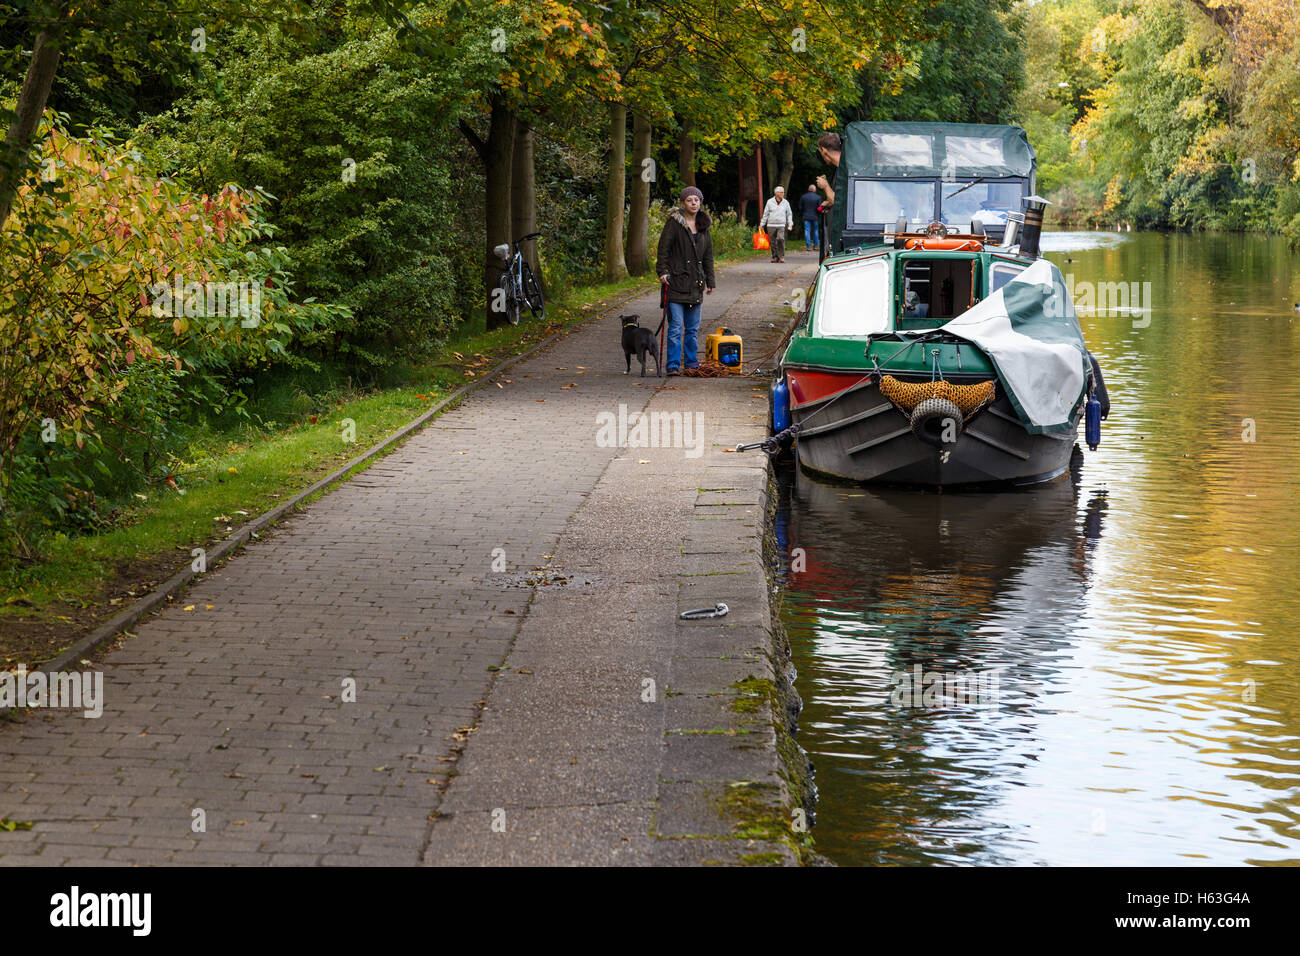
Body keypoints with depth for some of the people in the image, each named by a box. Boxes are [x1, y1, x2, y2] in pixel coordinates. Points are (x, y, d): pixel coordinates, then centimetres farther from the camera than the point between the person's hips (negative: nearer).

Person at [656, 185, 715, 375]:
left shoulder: (703, 226, 14)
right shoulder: (674, 222, -3)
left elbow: (708, 256, 19)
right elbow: (664, 248, -7)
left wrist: (710, 281, 16)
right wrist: (663, 271, -18)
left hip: (695, 284, 6)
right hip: (676, 281, -6)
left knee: (693, 328, 10)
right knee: (676, 327, -8)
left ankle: (692, 362, 18)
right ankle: (672, 365, -6)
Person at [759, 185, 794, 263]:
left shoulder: (785, 203, 9)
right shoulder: (770, 202, 6)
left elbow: (789, 214, 16)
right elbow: (765, 214, 10)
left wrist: (790, 224, 5)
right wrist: (762, 224, 8)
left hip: (781, 225, -1)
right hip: (771, 225, 1)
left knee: (781, 239, -20)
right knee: (773, 242, 0)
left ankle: (781, 256, -12)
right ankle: (775, 257, 13)